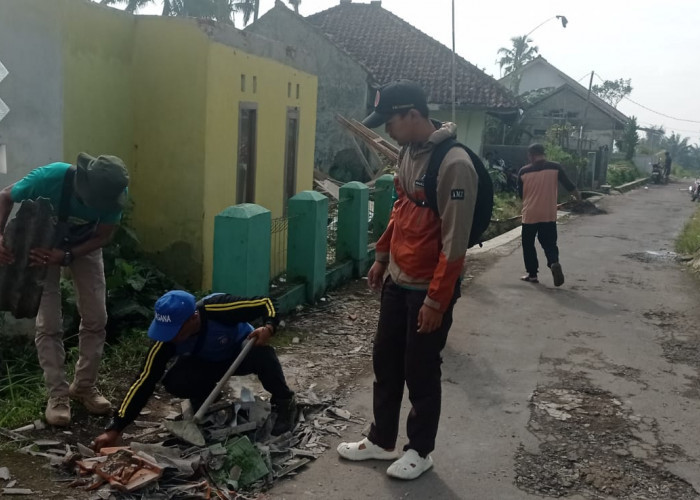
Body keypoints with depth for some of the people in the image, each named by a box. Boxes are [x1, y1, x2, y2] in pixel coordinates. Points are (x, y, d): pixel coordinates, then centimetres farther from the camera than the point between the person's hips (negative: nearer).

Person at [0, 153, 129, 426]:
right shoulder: (50, 177, -38)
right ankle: (58, 394, 6)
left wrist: (66, 256, -32)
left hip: (85, 247, 2)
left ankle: (84, 386, 17)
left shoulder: (113, 192, -31)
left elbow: (103, 236, -17)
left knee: (96, 318, 0)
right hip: (42, 244, -2)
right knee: (48, 324, -6)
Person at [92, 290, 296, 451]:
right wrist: (115, 428, -30)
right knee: (175, 383, -28)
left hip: (240, 351, -2)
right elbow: (145, 381, -26)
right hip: (205, 362, 2)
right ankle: (205, 399, 7)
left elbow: (265, 303, -26)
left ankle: (284, 403, -9)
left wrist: (268, 327, -48)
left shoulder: (217, 308, -38)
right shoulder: (167, 336, -29)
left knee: (263, 354, -37)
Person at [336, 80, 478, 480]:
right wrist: (382, 256, 20)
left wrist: (436, 300, -21)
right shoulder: (408, 152, 6)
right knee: (385, 362, 16)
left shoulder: (454, 164, -22)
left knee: (420, 373, 6)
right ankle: (381, 441, 33)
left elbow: (455, 242, -22)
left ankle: (421, 450, 26)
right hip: (397, 282, 8)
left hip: (429, 290, -8)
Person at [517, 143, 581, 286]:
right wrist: (578, 196, 23)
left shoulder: (524, 171, -2)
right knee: (549, 243, 9)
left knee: (528, 244, 13)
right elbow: (568, 185, 4)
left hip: (530, 214, -1)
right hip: (549, 215, 1)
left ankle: (532, 274, 14)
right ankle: (554, 263, -18)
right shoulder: (555, 167, -3)